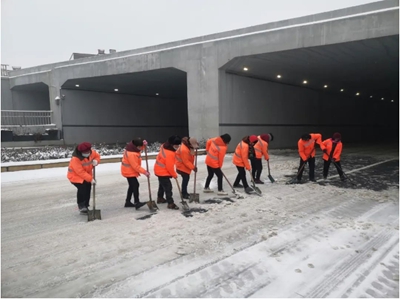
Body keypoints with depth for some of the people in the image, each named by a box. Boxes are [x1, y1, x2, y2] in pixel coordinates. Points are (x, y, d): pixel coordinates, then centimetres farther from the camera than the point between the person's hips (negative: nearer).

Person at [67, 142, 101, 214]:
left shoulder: (92, 152, -16)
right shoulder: (75, 159, -33)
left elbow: (97, 156, 6)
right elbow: (81, 172, -32)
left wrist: (96, 161, -19)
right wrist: (91, 179, -33)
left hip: (86, 174, 7)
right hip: (75, 175, -7)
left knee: (88, 189, 7)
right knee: (82, 188, -25)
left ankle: (85, 206, 22)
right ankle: (81, 206, -8)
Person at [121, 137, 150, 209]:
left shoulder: (132, 146, -3)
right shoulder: (131, 154, -31)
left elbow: (140, 148, 17)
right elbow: (136, 166, -28)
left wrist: (143, 144, -6)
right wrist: (144, 172, -23)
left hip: (129, 170, 10)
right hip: (129, 171, -10)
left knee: (132, 186, 16)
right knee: (135, 185, -16)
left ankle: (128, 202, 25)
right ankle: (137, 203, -19)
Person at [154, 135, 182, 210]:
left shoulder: (164, 147, -1)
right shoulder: (170, 154, -31)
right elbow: (170, 167, -25)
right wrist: (174, 175, -9)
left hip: (159, 170, 11)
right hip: (163, 172, -11)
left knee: (162, 185, 25)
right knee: (168, 187, -6)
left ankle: (160, 198, 41)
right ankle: (170, 203, -2)